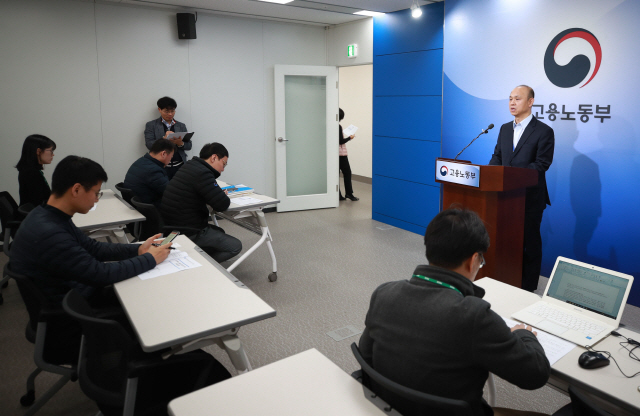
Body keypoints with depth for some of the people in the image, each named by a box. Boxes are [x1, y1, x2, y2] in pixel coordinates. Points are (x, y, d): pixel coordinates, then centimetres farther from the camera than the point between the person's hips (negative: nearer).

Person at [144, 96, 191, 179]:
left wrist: (181, 143, -13)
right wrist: (164, 139, -20)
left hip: (180, 166, 2)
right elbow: (149, 144, -3)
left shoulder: (181, 126, 15)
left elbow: (189, 145, 10)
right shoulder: (151, 125, 8)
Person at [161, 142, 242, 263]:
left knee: (219, 233, 29)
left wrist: (221, 194, 4)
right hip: (189, 232, -10)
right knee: (235, 246, -2)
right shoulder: (202, 173, -21)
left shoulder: (189, 166, 8)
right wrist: (225, 197, -1)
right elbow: (222, 204, -24)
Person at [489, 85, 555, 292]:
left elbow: (541, 164, -16)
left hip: (530, 197, -6)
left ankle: (529, 285, 18)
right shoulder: (505, 128, 11)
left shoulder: (544, 131, -9)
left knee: (530, 241, 6)